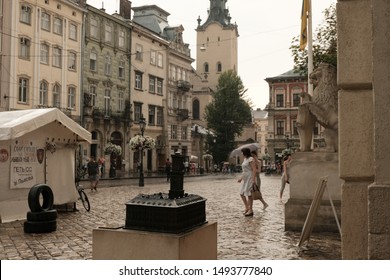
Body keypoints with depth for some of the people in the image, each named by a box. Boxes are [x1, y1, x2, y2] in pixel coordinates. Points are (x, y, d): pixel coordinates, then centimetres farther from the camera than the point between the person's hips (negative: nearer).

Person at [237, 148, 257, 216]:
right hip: (245, 178, 9)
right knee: (241, 193, 9)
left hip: (250, 178, -9)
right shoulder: (245, 159, 14)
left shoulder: (250, 159, -13)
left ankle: (250, 210, 4)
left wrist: (253, 179, -25)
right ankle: (246, 207, 22)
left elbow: (254, 169, -19)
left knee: (248, 193, -5)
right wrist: (241, 178, 21)